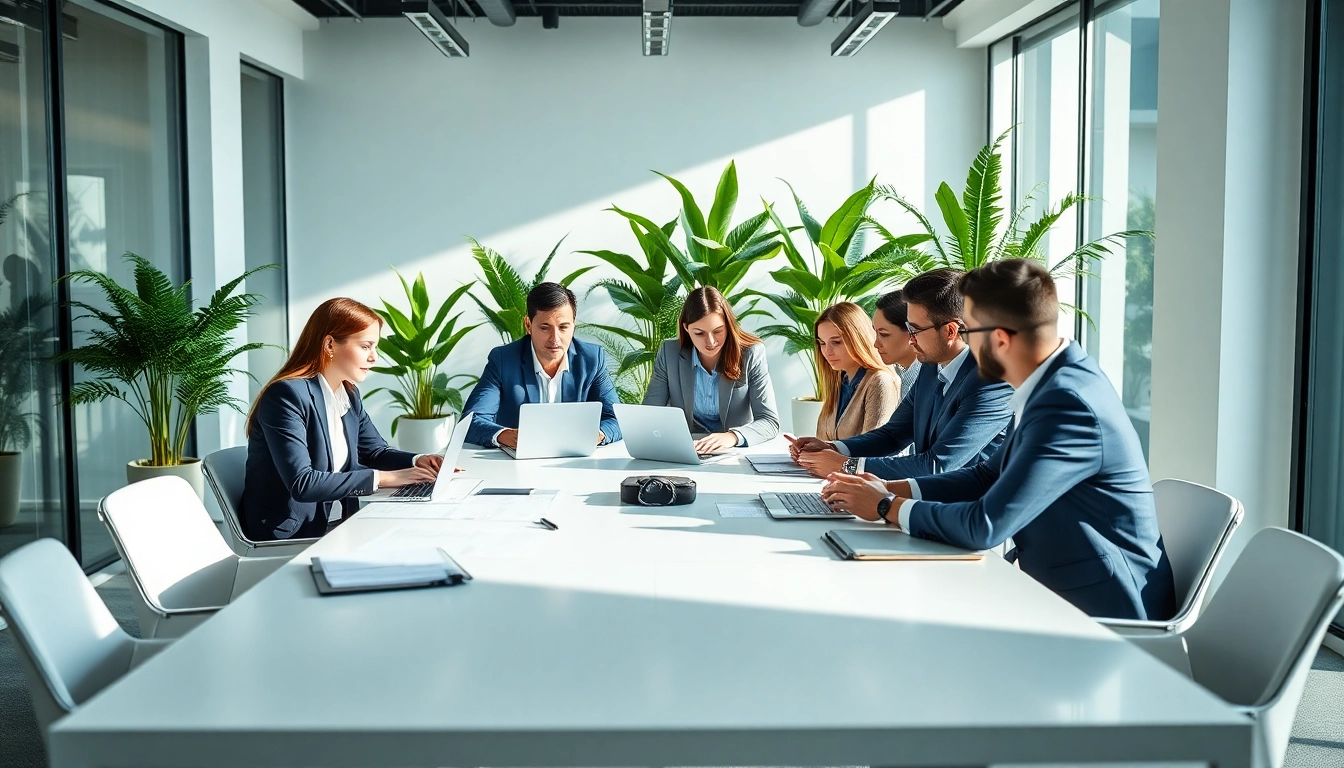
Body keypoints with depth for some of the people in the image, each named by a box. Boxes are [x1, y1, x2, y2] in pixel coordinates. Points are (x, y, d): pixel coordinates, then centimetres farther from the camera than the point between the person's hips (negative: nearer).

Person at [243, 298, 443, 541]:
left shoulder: (349, 394, 7)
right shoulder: (287, 395, -18)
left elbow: (376, 452, 15)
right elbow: (301, 483, -25)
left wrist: (418, 462, -6)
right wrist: (382, 478, -26)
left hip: (339, 525, 8)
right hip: (291, 534, -7)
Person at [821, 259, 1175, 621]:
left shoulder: (1068, 403, -26)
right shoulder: (1052, 381, 4)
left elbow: (985, 526, -26)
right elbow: (989, 476, 13)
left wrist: (889, 507, -11)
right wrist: (891, 490, 2)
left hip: (1101, 612, -8)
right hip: (1059, 589, 8)